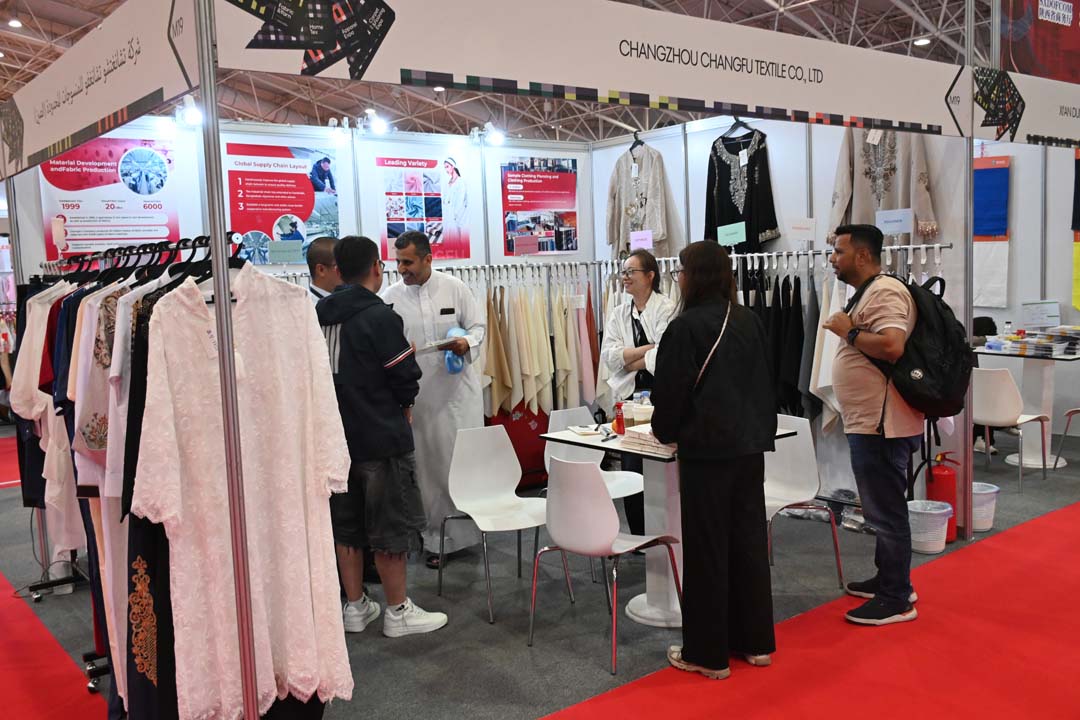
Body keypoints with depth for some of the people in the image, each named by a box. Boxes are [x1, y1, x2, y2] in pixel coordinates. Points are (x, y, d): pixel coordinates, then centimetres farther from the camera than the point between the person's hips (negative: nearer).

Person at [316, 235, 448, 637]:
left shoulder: (321, 315, 4)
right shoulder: (379, 315, -16)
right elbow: (406, 378, -14)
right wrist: (403, 405, 6)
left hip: (336, 436, 7)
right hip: (381, 438, -7)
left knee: (346, 525, 16)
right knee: (391, 527, 5)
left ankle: (355, 607, 28)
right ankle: (398, 612, 16)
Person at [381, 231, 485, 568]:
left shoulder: (455, 288, -1)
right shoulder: (391, 297, -1)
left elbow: (478, 324, 6)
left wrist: (468, 342, -14)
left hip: (459, 388, 0)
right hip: (421, 395, 0)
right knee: (431, 465, 7)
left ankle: (472, 529, 19)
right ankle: (435, 538, 20)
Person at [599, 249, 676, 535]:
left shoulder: (668, 310, -6)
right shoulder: (618, 315, 12)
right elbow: (608, 356, -1)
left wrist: (629, 361, -7)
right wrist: (648, 348, -11)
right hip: (628, 396, 5)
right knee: (631, 469, 8)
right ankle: (638, 536, 19)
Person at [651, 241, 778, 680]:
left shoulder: (686, 326, -11)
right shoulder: (749, 321, 8)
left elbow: (672, 390, -9)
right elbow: (764, 381, 14)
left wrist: (664, 430, 9)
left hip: (707, 448, -7)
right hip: (751, 445, 7)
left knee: (706, 547, 2)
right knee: (749, 539, 14)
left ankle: (708, 652, 11)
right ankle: (755, 641, 25)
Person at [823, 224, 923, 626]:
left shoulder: (885, 292, -16)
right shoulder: (868, 294, 18)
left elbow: (892, 346, -29)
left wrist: (848, 331, -18)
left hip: (881, 426, -11)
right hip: (869, 423, 11)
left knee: (886, 512, -2)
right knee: (882, 509, 20)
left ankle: (896, 600, 8)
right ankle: (889, 579, 33)